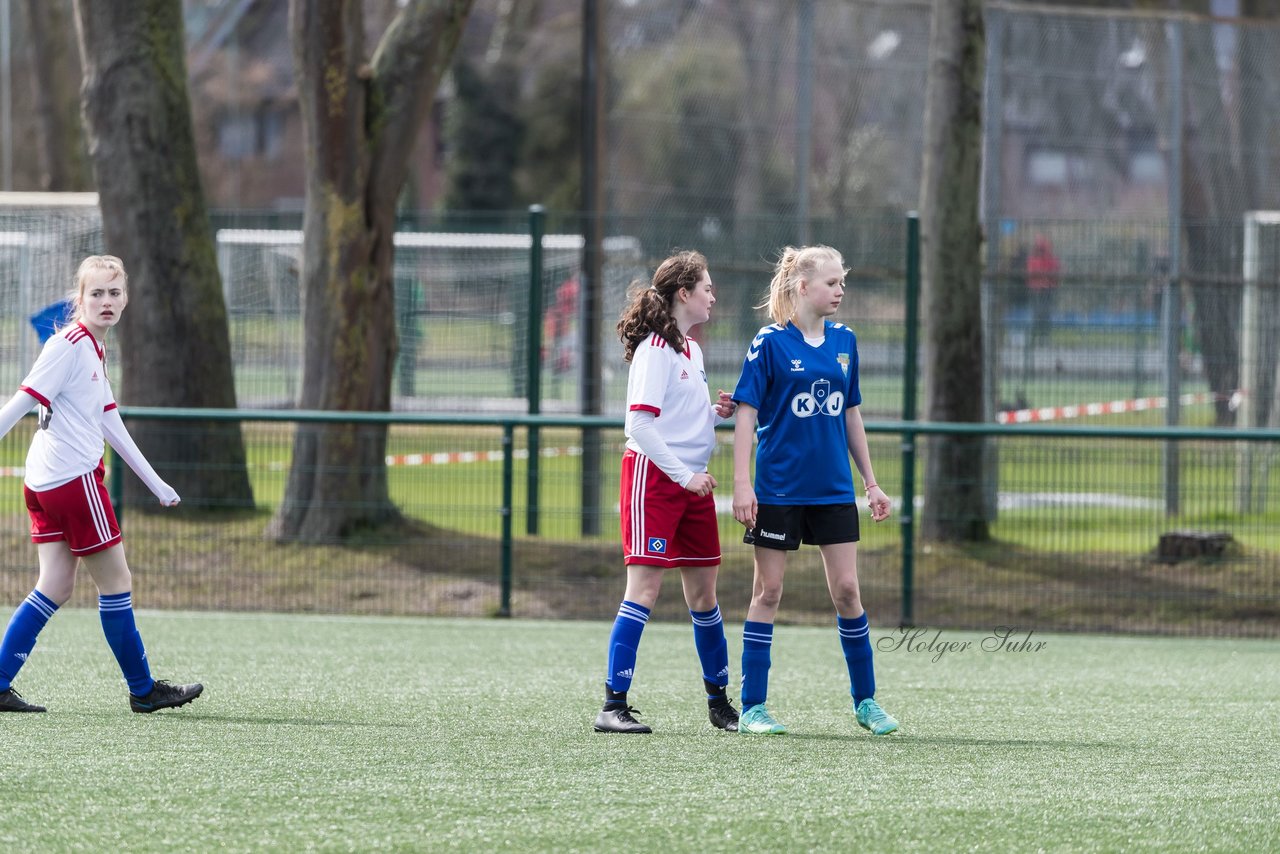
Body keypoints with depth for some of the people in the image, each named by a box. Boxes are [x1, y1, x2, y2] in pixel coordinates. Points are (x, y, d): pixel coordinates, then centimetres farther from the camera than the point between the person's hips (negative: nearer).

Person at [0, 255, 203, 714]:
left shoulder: (95, 351, 17)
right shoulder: (69, 345, -12)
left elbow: (111, 426, 22)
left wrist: (155, 483, 24)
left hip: (46, 485, 9)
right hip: (74, 478, -9)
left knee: (55, 587, 5)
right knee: (116, 582, 1)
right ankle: (143, 690, 11)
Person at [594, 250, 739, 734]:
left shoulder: (690, 350, 16)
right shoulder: (655, 349, -11)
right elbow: (640, 423, -18)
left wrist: (716, 413, 6)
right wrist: (683, 474, -20)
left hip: (691, 482, 8)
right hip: (652, 476, -8)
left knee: (702, 592, 11)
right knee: (644, 586, -12)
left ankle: (719, 701, 21)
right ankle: (613, 706, -13)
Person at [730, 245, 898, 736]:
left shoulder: (843, 341, 7)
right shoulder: (770, 343, -8)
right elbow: (746, 415, -8)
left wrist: (870, 482, 14)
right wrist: (742, 484, -15)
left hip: (834, 490, 4)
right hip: (779, 489, -4)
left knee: (846, 589, 3)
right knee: (767, 591, 1)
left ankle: (865, 701, 13)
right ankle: (752, 707, 6)